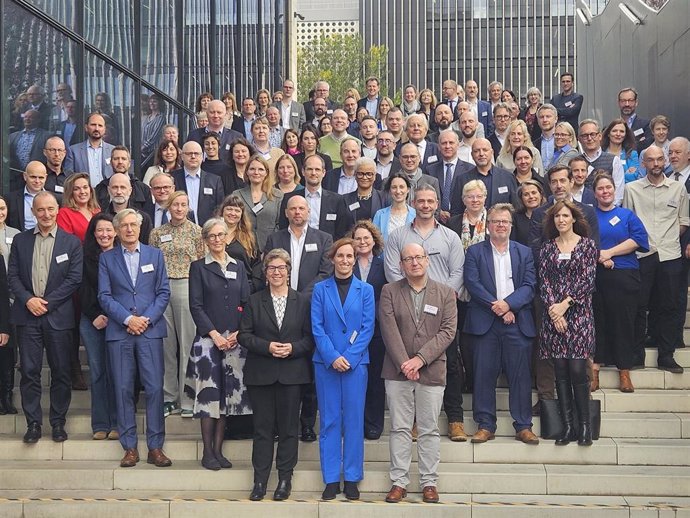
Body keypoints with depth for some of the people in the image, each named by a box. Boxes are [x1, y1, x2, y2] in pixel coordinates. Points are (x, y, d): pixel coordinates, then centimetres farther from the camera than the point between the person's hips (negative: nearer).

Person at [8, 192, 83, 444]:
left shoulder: (71, 242, 2)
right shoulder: (20, 240, 9)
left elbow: (74, 279, -5)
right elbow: (12, 276, 6)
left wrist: (47, 302, -11)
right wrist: (28, 299, -11)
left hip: (58, 316, -1)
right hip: (27, 315, 2)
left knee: (60, 371, 4)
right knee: (29, 371, 2)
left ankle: (58, 422, 16)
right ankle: (33, 423, 12)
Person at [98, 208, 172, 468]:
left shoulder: (155, 255, 10)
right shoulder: (106, 258, 9)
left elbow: (163, 292, 6)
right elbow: (104, 296, 2)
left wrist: (147, 318, -8)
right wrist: (128, 319, -10)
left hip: (150, 330, 0)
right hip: (119, 331, 0)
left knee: (154, 388, -4)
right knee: (123, 388, 1)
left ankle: (155, 447, 3)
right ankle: (130, 447, 9)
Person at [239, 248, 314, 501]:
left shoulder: (303, 301, 5)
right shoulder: (254, 301, 6)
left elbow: (310, 337, 3)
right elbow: (244, 335, 1)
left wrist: (293, 348, -15)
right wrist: (267, 347, -13)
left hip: (292, 373, 0)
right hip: (261, 373, 1)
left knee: (288, 428, 5)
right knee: (262, 427, 5)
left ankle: (285, 479, 16)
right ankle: (260, 480, 12)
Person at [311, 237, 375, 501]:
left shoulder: (365, 290, 5)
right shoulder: (320, 289, 5)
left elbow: (367, 328, 0)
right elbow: (317, 327, -1)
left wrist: (349, 357, -11)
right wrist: (333, 357, -12)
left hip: (356, 363, 0)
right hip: (326, 362, 0)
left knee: (354, 420, 3)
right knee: (329, 420, 4)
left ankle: (352, 479, 13)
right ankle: (331, 480, 11)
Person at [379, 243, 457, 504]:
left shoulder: (446, 293, 5)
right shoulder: (389, 291, 5)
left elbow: (448, 331, -4)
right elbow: (389, 330, -4)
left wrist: (420, 359, -13)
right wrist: (404, 362, -14)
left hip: (431, 371, 0)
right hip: (397, 370, 0)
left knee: (429, 429, 5)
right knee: (400, 428, 4)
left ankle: (429, 482, 13)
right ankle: (399, 482, 10)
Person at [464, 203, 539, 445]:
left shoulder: (524, 252, 13)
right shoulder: (474, 252, 8)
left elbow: (529, 285, 3)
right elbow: (472, 283, -4)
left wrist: (508, 304, -13)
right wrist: (495, 306, -13)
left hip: (517, 322, 1)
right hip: (485, 322, -1)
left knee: (520, 375, 2)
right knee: (484, 375, 0)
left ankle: (523, 426, 9)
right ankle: (485, 425, 9)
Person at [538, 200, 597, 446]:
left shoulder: (587, 245, 4)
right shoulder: (547, 248, 11)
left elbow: (587, 280, -4)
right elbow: (544, 281, 5)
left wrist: (565, 304, -10)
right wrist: (553, 309, -8)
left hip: (578, 313, -2)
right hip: (553, 315, 3)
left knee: (578, 371, -8)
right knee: (561, 373, 3)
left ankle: (584, 425, 4)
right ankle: (567, 426, 8)